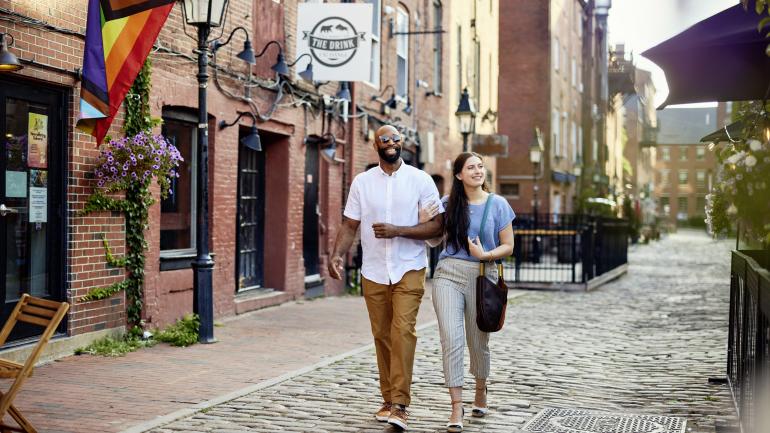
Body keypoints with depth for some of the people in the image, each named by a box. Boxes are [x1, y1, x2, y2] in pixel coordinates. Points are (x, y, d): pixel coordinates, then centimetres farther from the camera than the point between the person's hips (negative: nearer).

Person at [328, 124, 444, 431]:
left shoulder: (420, 180, -1)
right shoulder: (362, 182, 6)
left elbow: (437, 225, -4)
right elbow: (349, 225, 6)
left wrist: (397, 230, -16)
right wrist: (337, 254, -12)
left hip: (409, 270, -3)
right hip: (373, 272, 3)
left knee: (403, 330, -15)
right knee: (382, 335, 8)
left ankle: (400, 405, -14)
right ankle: (388, 400, 18)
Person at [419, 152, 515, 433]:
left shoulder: (498, 204, 1)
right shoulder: (448, 204, 5)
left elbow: (508, 246, 2)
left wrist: (485, 254, -16)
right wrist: (424, 222, -3)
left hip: (482, 276, 0)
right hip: (448, 275, 0)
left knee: (478, 342, 12)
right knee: (451, 338, -12)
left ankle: (480, 393, 39)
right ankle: (456, 408, -9)